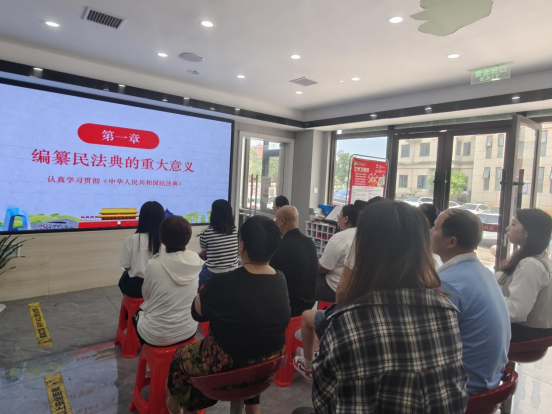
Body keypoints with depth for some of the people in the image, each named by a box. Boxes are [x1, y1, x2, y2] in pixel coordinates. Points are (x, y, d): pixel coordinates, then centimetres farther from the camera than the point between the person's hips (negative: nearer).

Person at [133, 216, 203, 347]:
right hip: (188, 331, 4)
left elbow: (146, 295, -3)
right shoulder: (196, 261, -10)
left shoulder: (154, 264, -21)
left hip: (156, 336, -3)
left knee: (138, 313, 28)